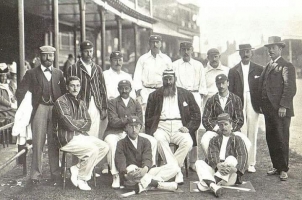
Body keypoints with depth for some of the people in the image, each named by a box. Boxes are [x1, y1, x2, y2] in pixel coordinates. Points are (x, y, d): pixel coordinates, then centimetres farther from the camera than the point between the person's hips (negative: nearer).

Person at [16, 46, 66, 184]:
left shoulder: (58, 73, 12)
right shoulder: (31, 73, 4)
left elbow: (64, 92, 15)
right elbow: (20, 92, 3)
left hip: (56, 110, 2)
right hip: (39, 110, -2)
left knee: (54, 143, 6)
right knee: (38, 143, -2)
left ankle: (55, 173, 14)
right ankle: (35, 174, 7)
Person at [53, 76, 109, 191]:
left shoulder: (81, 103, 15)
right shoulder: (61, 102, -10)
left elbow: (88, 124, 7)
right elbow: (69, 124, -19)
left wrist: (76, 124, -11)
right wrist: (82, 122, -2)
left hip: (80, 135, 8)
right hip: (66, 138, -8)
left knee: (104, 147, -6)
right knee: (93, 149, -25)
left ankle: (77, 169, -2)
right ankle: (81, 179, -5)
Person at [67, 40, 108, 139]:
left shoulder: (98, 69, 15)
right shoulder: (74, 68, 1)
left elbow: (103, 89, 15)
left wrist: (104, 108, 9)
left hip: (96, 109, 4)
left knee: (95, 137, 3)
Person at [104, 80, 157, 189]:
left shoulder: (136, 104, 16)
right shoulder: (113, 102, 7)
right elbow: (113, 121, -7)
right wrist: (129, 119, -15)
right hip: (115, 133, -3)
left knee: (153, 141, -18)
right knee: (111, 142, -37)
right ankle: (116, 177, -28)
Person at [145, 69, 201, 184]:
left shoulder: (186, 94, 15)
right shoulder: (154, 96, 15)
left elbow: (196, 114, 11)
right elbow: (148, 117, 13)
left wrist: (188, 127, -5)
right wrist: (151, 131, -5)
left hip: (179, 127, 1)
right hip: (161, 127, 0)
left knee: (188, 142, -31)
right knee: (159, 140, -35)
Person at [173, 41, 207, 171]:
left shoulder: (198, 65, 13)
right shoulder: (174, 65, 11)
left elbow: (202, 85, 11)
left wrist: (201, 101, 3)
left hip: (194, 96, 1)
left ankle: (193, 162, 7)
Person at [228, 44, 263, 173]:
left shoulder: (259, 69, 8)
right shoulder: (233, 71, 9)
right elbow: (230, 90, 7)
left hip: (253, 106, 0)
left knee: (252, 135, 4)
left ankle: (251, 163, 12)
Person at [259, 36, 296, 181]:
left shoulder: (286, 66, -6)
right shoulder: (268, 66, 18)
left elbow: (290, 88, -13)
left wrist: (283, 106, -18)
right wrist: (262, 105, 9)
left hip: (280, 110, -7)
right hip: (268, 109, 7)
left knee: (281, 140, 0)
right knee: (271, 139, 10)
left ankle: (283, 169, 11)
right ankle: (276, 166, 22)